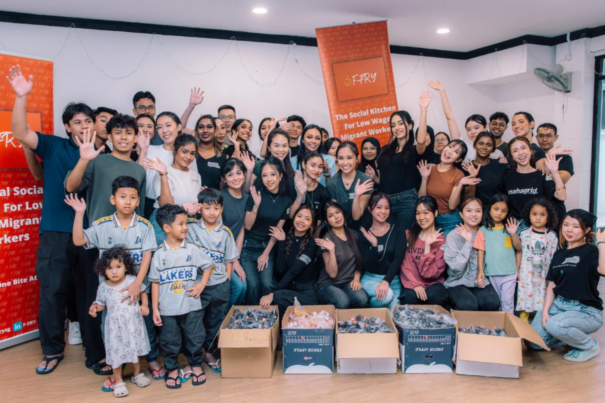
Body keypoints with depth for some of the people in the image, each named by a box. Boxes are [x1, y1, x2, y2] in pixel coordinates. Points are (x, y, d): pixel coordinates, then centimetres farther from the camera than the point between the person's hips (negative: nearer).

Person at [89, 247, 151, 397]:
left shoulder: (133, 281, -10)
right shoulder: (103, 287, -7)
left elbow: (143, 292, 5)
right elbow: (101, 304, 5)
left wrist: (145, 305, -10)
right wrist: (94, 308, -16)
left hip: (133, 322, 0)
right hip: (115, 325, 0)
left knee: (135, 348, 15)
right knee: (116, 352, 5)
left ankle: (137, 374, 37)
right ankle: (118, 381, 25)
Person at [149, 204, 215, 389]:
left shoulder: (193, 249, -5)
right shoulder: (159, 254, -5)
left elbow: (208, 266, 7)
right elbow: (155, 282, -2)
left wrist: (201, 285, -5)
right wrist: (155, 309, -3)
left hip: (191, 306, 1)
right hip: (167, 310, -1)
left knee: (195, 338, 12)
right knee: (169, 341, 12)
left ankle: (195, 365, 34)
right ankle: (172, 369, 33)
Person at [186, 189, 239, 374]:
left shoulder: (225, 232, 0)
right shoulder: (191, 227, -3)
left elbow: (229, 260, 5)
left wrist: (226, 282, -1)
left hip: (220, 286, 2)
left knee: (215, 322, 15)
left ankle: (209, 352, 32)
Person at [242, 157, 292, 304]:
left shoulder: (286, 201, -2)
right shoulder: (256, 195, -9)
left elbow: (277, 230, 2)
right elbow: (247, 226, -12)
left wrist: (266, 254, -1)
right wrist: (256, 205, -26)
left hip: (267, 248, 2)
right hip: (247, 248, -2)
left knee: (267, 285, -14)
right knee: (253, 285, -15)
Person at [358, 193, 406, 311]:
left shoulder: (398, 230, -1)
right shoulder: (363, 234, -2)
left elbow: (398, 259, -11)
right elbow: (369, 267, -8)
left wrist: (386, 281, -25)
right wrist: (374, 245, -23)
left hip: (393, 279, 1)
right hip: (370, 278, -1)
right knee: (387, 295, -32)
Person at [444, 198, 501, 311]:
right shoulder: (453, 236, -8)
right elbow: (456, 270, -17)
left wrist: (483, 278, -5)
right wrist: (468, 243, -20)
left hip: (480, 283, 3)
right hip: (458, 283, -3)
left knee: (492, 302, -27)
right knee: (468, 305, -32)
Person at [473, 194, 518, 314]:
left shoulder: (509, 228, 4)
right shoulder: (483, 230, 0)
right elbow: (480, 251, -2)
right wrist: (480, 270, -10)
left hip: (510, 273, 0)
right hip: (492, 273, 0)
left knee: (507, 301, 1)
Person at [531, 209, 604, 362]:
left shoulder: (590, 251, -8)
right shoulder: (559, 254, 10)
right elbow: (552, 285, 9)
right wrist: (545, 311, -1)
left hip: (586, 311, -5)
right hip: (559, 304, 6)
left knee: (554, 325, -34)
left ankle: (590, 346, -2)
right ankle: (570, 336, 20)